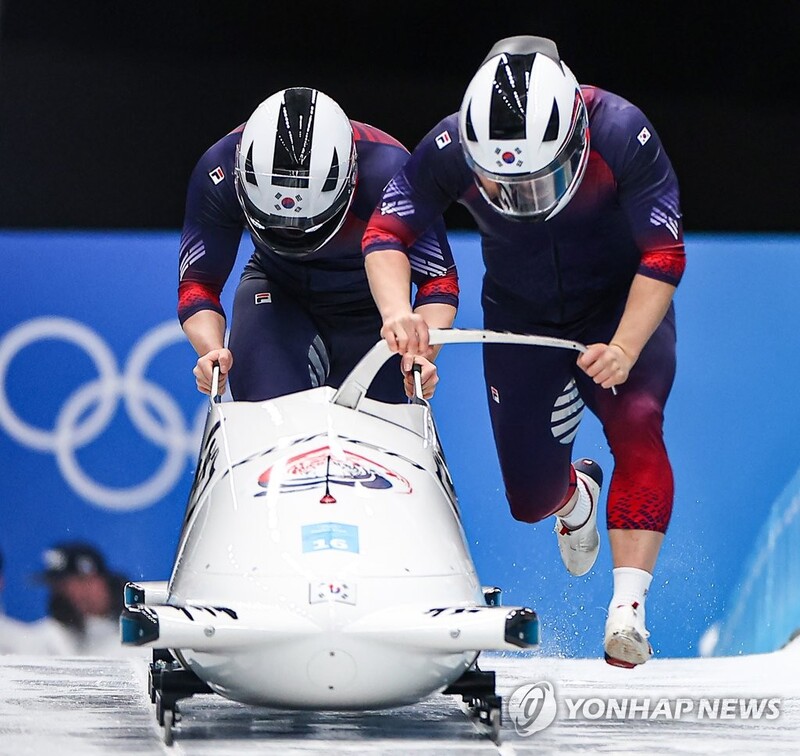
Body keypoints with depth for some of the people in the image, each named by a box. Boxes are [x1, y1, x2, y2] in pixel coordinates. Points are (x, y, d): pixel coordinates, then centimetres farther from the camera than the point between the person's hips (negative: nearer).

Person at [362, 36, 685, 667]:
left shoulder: (621, 135, -31)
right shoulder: (451, 150, -27)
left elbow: (664, 255, -26)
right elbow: (386, 235, -22)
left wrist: (626, 348, -39)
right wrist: (397, 311, -42)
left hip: (623, 306, -2)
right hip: (520, 316, 2)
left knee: (637, 424, -29)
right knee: (531, 496, 0)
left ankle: (628, 609, -29)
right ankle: (577, 496, 39)